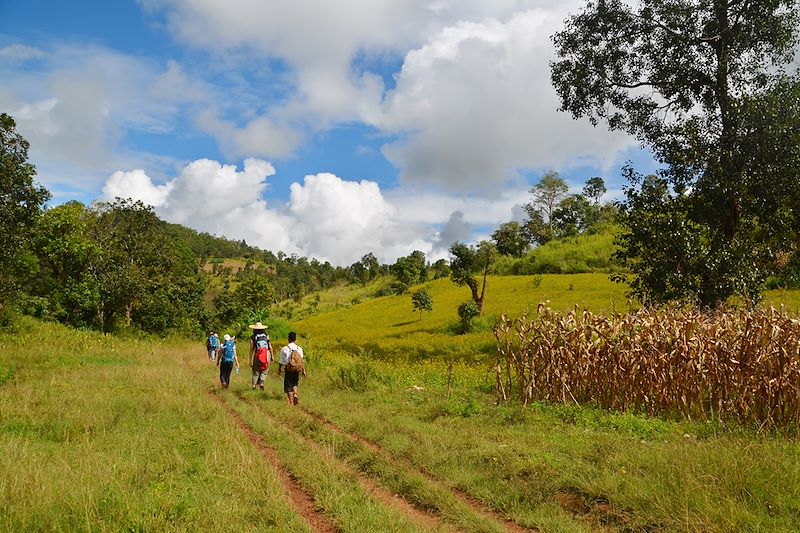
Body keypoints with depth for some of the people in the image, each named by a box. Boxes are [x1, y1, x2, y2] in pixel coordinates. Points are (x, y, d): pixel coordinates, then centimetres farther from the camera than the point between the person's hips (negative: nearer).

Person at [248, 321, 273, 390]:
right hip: (267, 355, 0)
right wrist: (272, 356, 11)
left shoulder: (253, 337, -1)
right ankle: (261, 382, -2)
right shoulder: (266, 336, 2)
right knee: (265, 371, 15)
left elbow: (251, 349, -1)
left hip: (257, 356, 0)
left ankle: (254, 385, 11)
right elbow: (270, 347, 2)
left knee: (256, 372, 15)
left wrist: (250, 360, 4)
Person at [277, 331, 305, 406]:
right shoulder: (299, 349, -4)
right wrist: (303, 371, 2)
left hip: (288, 369, -2)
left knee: (288, 385, 9)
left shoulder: (284, 349, -9)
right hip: (297, 369, 2)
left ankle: (291, 401, 7)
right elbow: (302, 361, -4)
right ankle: (295, 394, 0)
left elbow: (281, 361, -2)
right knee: (295, 383, 24)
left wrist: (279, 369, 13)